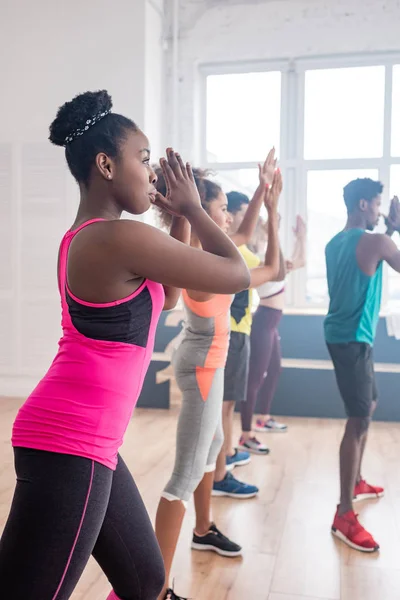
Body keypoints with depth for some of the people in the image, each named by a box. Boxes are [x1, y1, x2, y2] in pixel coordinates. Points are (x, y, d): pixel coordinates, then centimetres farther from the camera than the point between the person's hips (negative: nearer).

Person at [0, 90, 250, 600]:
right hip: (69, 446, -10)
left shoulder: (86, 238, 13)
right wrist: (192, 207, 4)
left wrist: (180, 218, 16)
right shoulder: (123, 237, -18)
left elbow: (166, 296, 23)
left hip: (83, 441, 10)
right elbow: (237, 275, -9)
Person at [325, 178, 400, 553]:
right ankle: (344, 515, -6)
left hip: (342, 335, 10)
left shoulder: (335, 243, 12)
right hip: (353, 338, -10)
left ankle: (356, 483, 36)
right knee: (359, 421, -9)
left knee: (368, 405, 23)